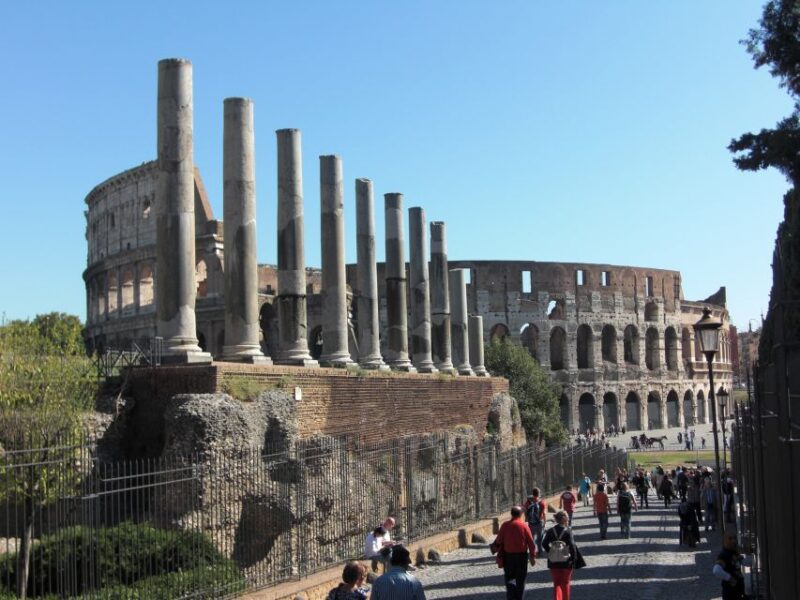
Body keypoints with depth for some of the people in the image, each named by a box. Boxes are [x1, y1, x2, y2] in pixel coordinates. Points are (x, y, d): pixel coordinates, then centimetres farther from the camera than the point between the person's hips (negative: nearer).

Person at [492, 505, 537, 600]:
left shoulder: (505, 525, -5)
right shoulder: (524, 525, -7)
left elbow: (499, 541, -3)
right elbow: (531, 542, -6)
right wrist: (533, 556, 0)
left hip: (508, 555, 1)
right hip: (522, 555, -1)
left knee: (509, 578, 10)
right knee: (520, 579, 12)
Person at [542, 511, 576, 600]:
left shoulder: (550, 531, -1)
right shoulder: (568, 531, -11)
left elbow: (544, 544, -5)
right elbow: (572, 546, -15)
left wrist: (550, 553, 8)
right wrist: (573, 559, -8)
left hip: (553, 562, 2)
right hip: (566, 562, -2)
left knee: (556, 583, 8)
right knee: (565, 583, 15)